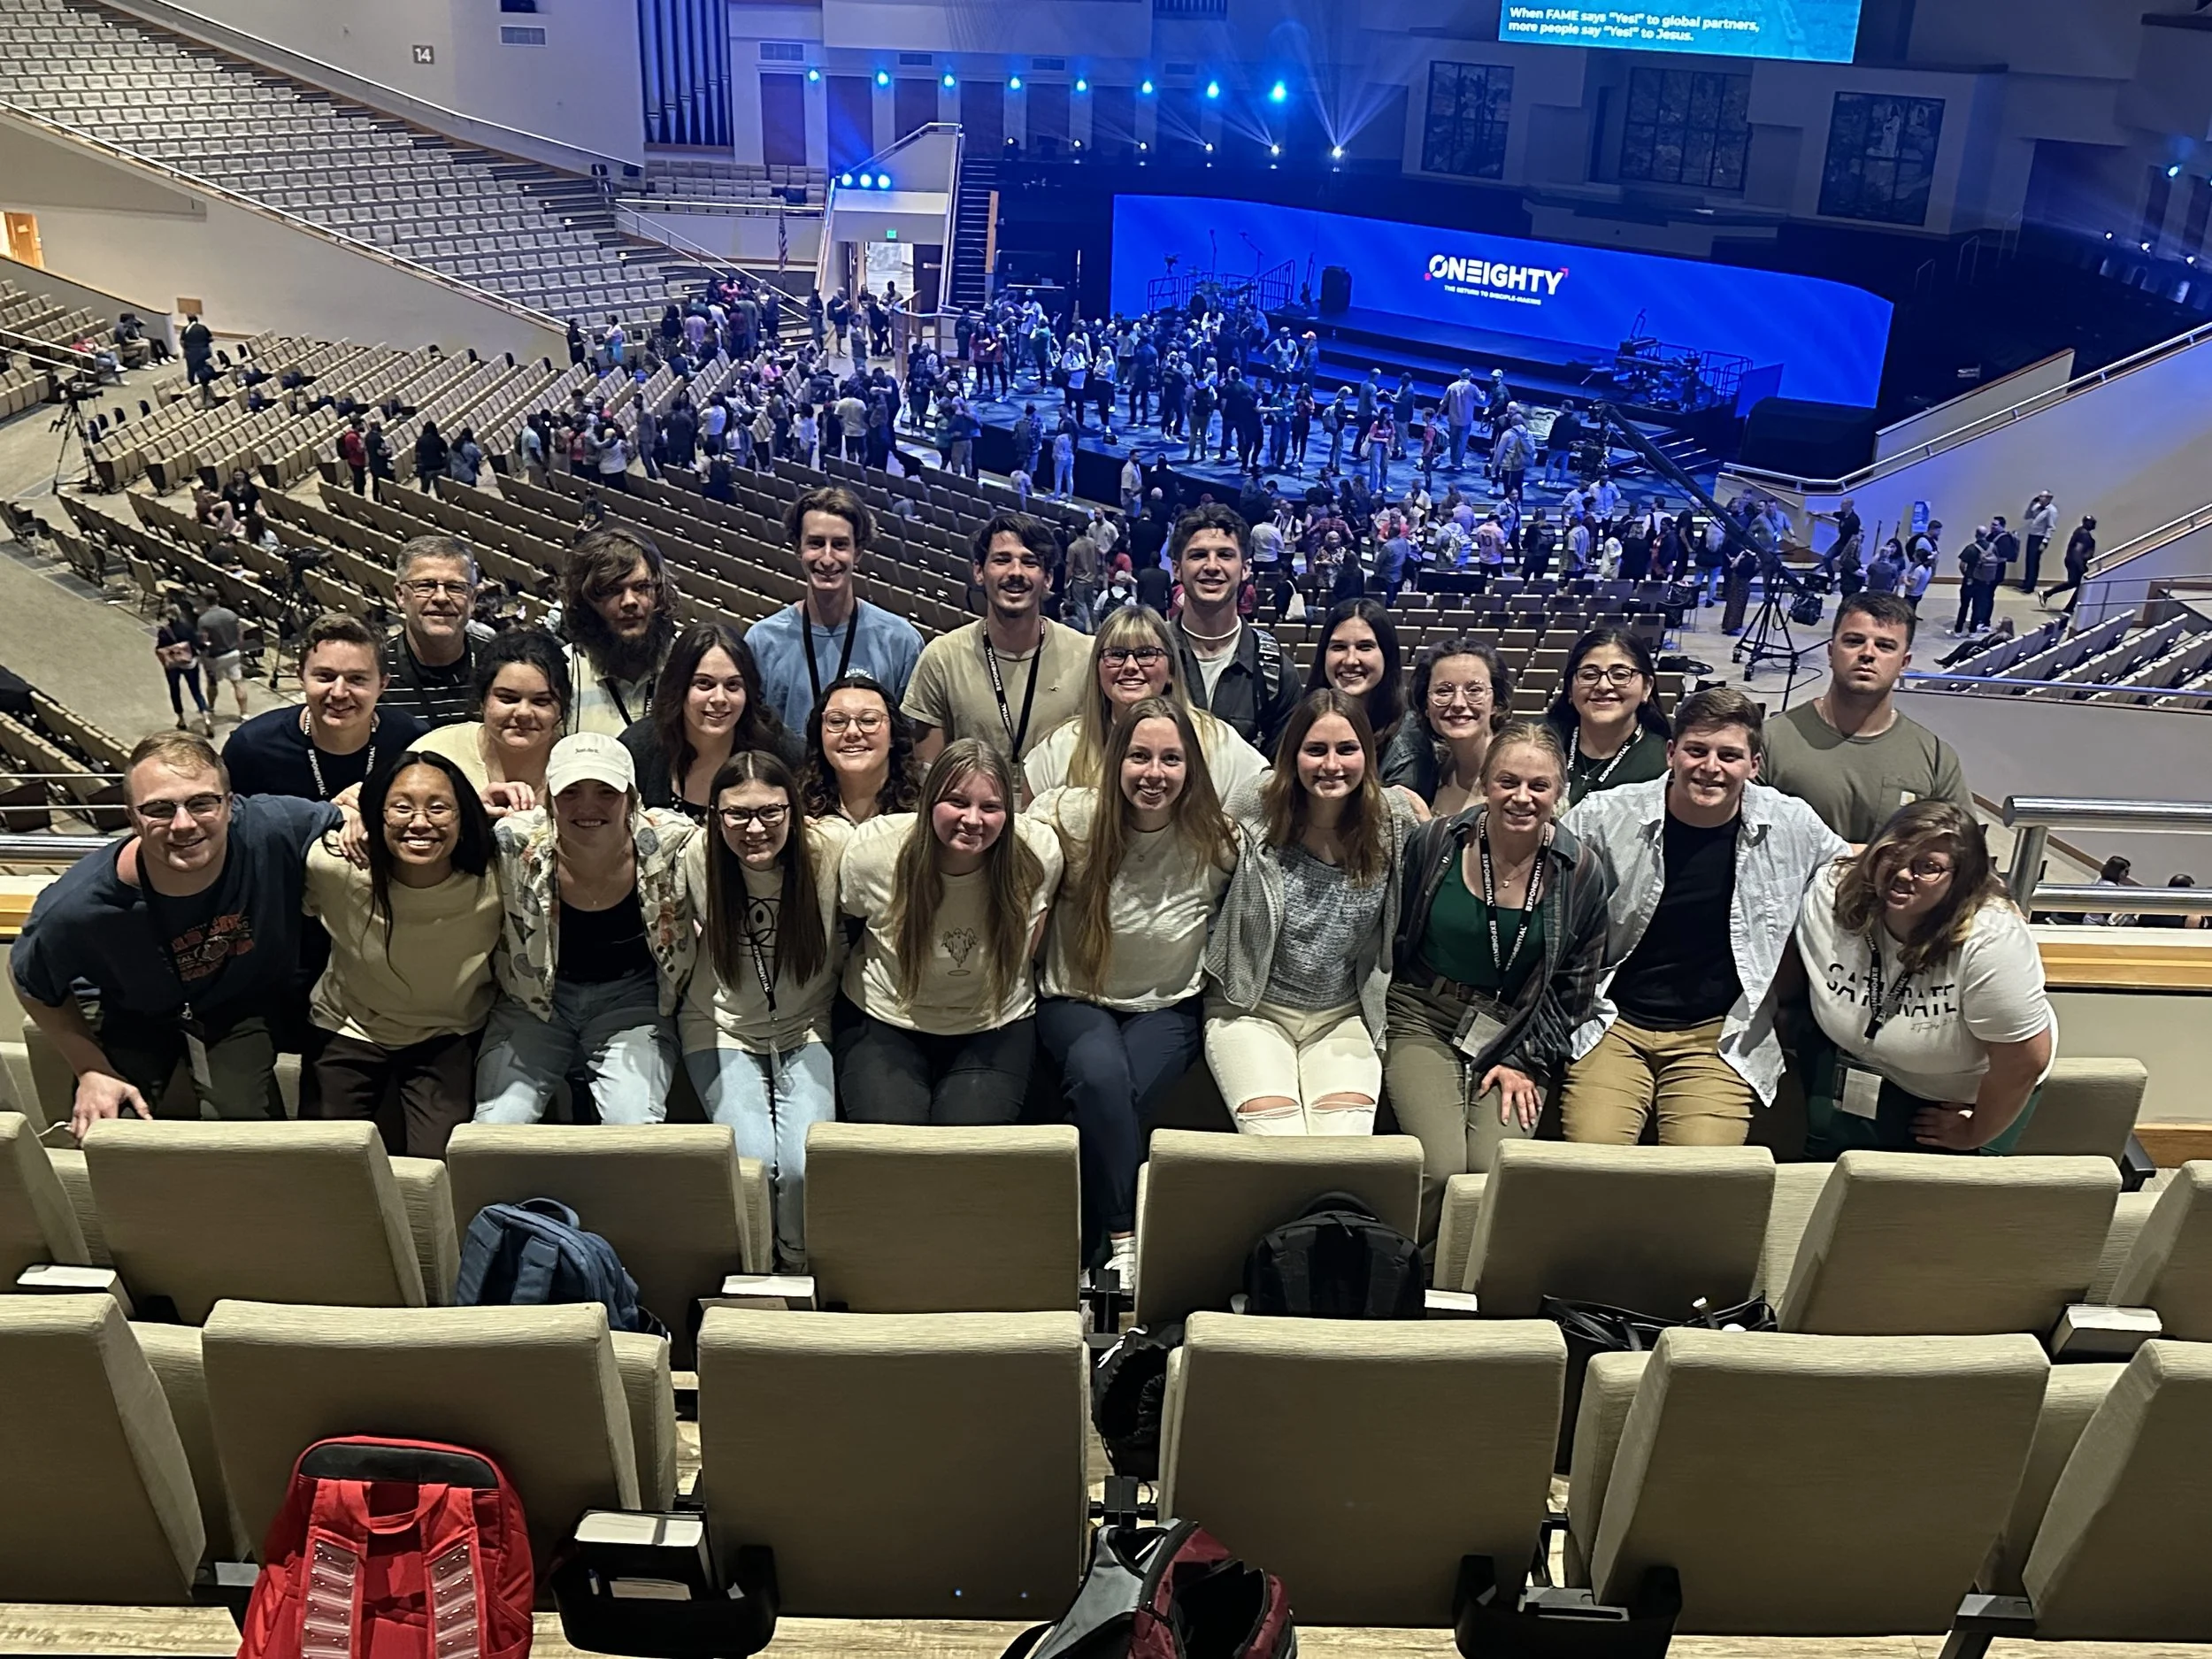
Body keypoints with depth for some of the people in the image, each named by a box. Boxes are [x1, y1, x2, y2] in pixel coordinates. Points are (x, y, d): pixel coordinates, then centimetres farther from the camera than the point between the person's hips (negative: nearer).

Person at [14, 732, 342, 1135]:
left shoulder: (274, 829, -35)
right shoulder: (78, 906, -32)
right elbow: (30, 982, -8)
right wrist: (90, 1070, -11)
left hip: (246, 1002, 0)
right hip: (138, 1016, 0)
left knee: (249, 1127, -18)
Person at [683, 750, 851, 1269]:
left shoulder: (832, 846, -18)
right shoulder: (697, 856, -12)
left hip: (809, 1027, 0)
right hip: (723, 1031, 1)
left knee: (803, 1166, -20)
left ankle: (801, 1271, 11)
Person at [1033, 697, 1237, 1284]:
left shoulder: (1216, 844, -9)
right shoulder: (1069, 817, -13)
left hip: (1168, 1009, 0)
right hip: (1076, 1000, 0)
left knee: (1115, 1102, -30)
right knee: (1099, 1072, -34)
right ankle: (1126, 1241, -24)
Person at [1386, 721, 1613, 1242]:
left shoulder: (1582, 874, -4)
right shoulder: (1434, 842, -6)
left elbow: (1575, 987, 4)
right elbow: (1391, 939, 6)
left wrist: (1526, 1061, -2)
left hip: (1517, 1037, 1)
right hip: (1425, 1022, -1)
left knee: (1495, 1170, -20)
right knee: (1441, 1169, -21)